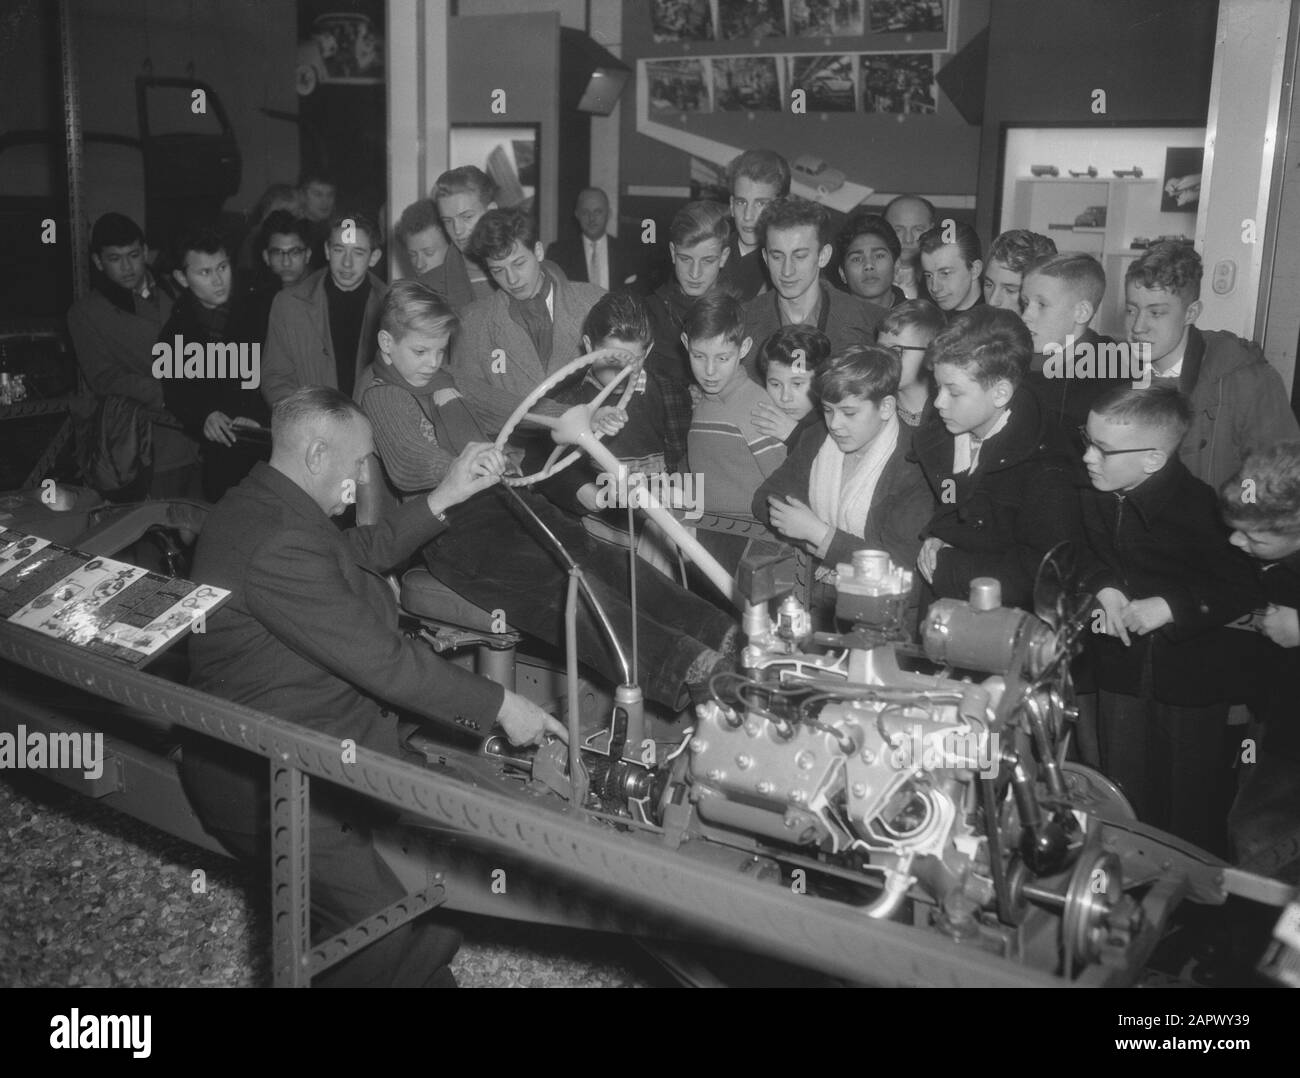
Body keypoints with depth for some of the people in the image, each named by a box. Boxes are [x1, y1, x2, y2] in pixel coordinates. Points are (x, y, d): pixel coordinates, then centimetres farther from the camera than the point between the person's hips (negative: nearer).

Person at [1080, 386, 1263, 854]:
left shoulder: (1200, 506, -25)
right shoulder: (1095, 495, -5)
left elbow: (1248, 588, -18)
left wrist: (1171, 606, -25)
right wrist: (1105, 588, -7)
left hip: (1195, 676, -5)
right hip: (1123, 668, 5)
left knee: (1194, 807, 10)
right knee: (1125, 801, 18)